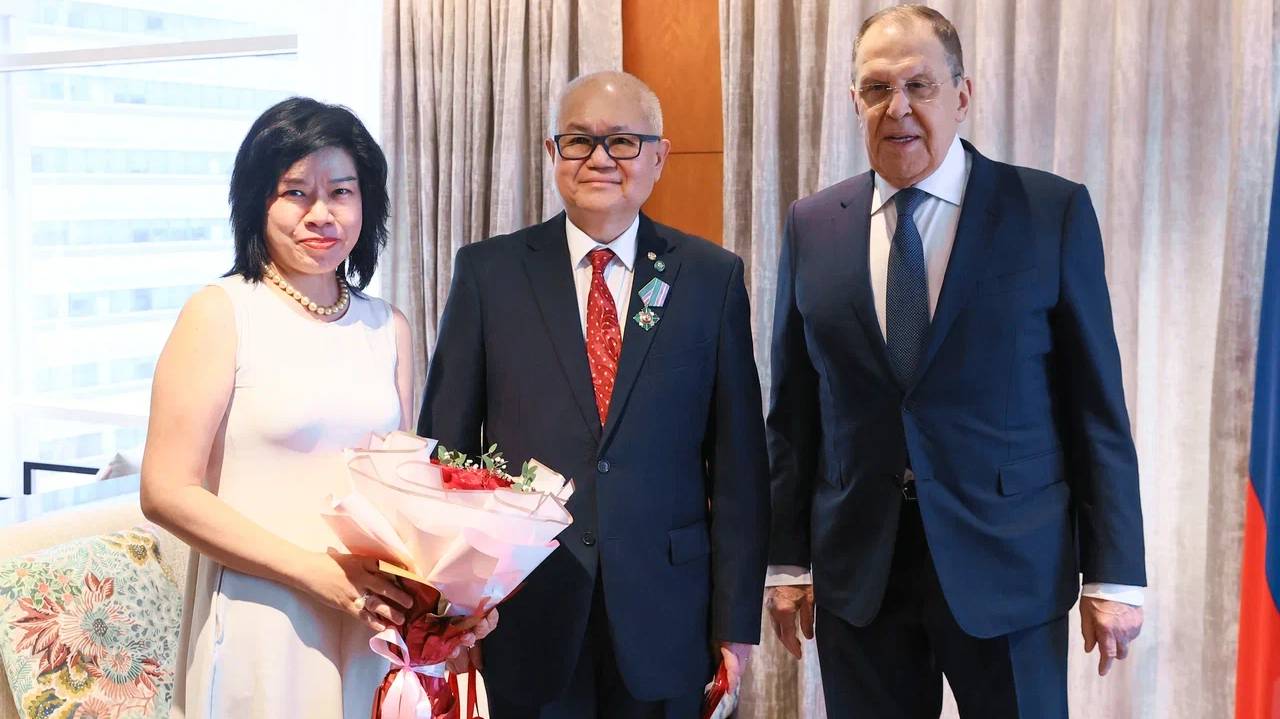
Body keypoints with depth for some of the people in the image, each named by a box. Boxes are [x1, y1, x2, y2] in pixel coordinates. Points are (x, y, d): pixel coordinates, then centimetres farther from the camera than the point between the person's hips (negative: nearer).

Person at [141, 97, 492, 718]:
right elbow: (168, 491, -10)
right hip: (259, 627, -4)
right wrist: (318, 572, -17)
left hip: (372, 625, 4)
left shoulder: (388, 328, 7)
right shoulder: (221, 313, -6)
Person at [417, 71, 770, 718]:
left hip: (664, 617, 1)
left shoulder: (712, 277, 1)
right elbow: (446, 445, 2)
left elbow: (737, 462, 1)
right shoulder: (488, 271, 1)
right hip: (526, 612, 0)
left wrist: (737, 618, 0)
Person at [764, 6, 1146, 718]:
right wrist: (788, 560, 6)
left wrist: (1113, 575, -4)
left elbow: (1098, 406, -3)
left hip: (1009, 570, -2)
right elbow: (793, 410, 7)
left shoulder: (1053, 212, -3)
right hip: (856, 576, 2)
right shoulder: (813, 226, 4)